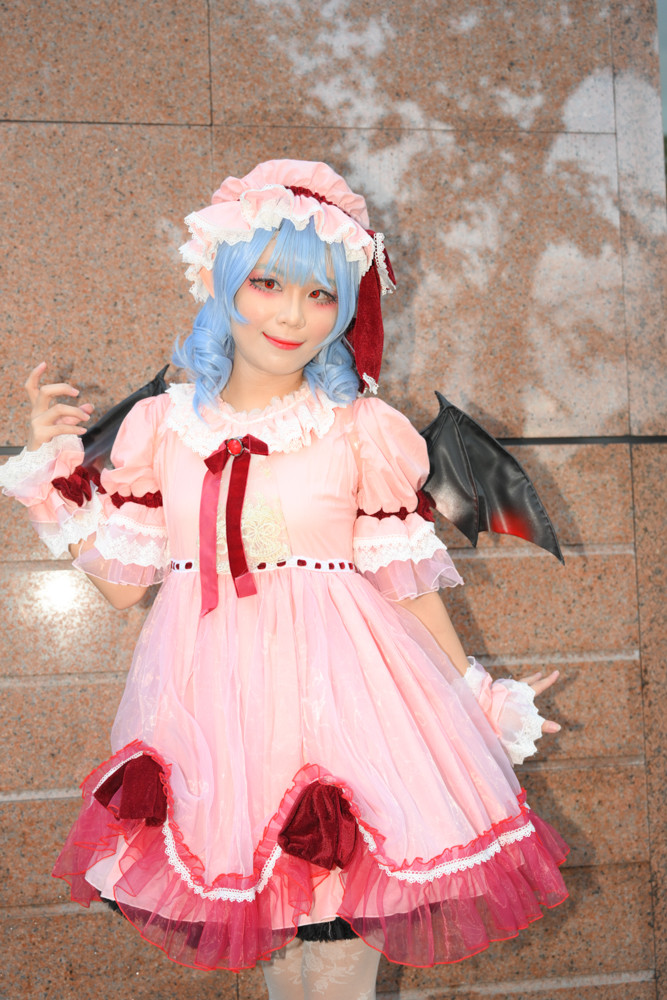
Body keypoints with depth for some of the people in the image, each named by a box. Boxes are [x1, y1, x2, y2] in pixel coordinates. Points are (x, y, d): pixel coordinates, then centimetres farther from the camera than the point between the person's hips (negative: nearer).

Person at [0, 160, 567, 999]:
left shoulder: (362, 430, 0)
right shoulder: (161, 424, 5)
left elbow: (406, 581, 5)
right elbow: (121, 582, 8)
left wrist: (478, 695, 8)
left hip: (337, 684, -2)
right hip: (213, 694, 2)